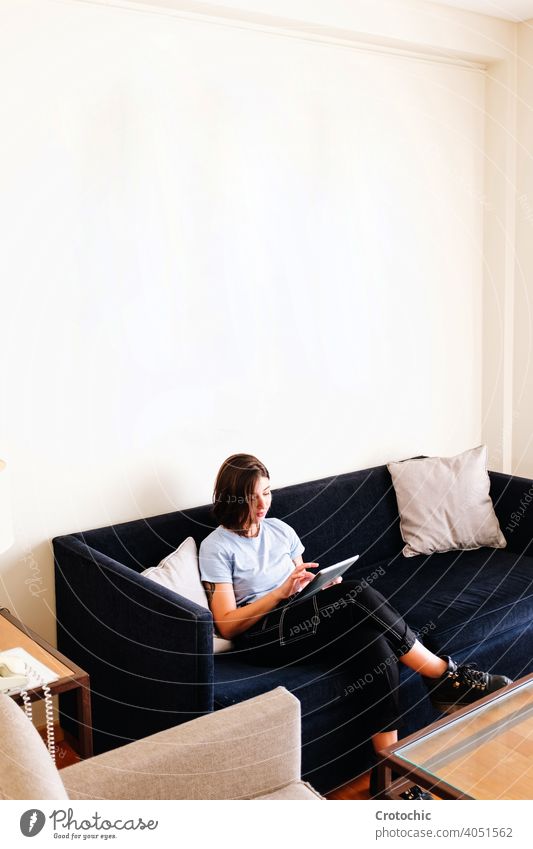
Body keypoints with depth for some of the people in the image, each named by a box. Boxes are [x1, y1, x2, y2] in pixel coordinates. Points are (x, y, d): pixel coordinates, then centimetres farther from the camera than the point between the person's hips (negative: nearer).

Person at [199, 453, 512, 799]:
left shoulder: (280, 529, 16)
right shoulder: (216, 547, -2)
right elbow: (228, 625, -8)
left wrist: (325, 586, -3)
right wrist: (282, 592, -19)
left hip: (308, 624, 6)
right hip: (263, 636, -6)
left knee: (375, 648, -28)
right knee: (357, 593, -30)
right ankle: (446, 675, -19)